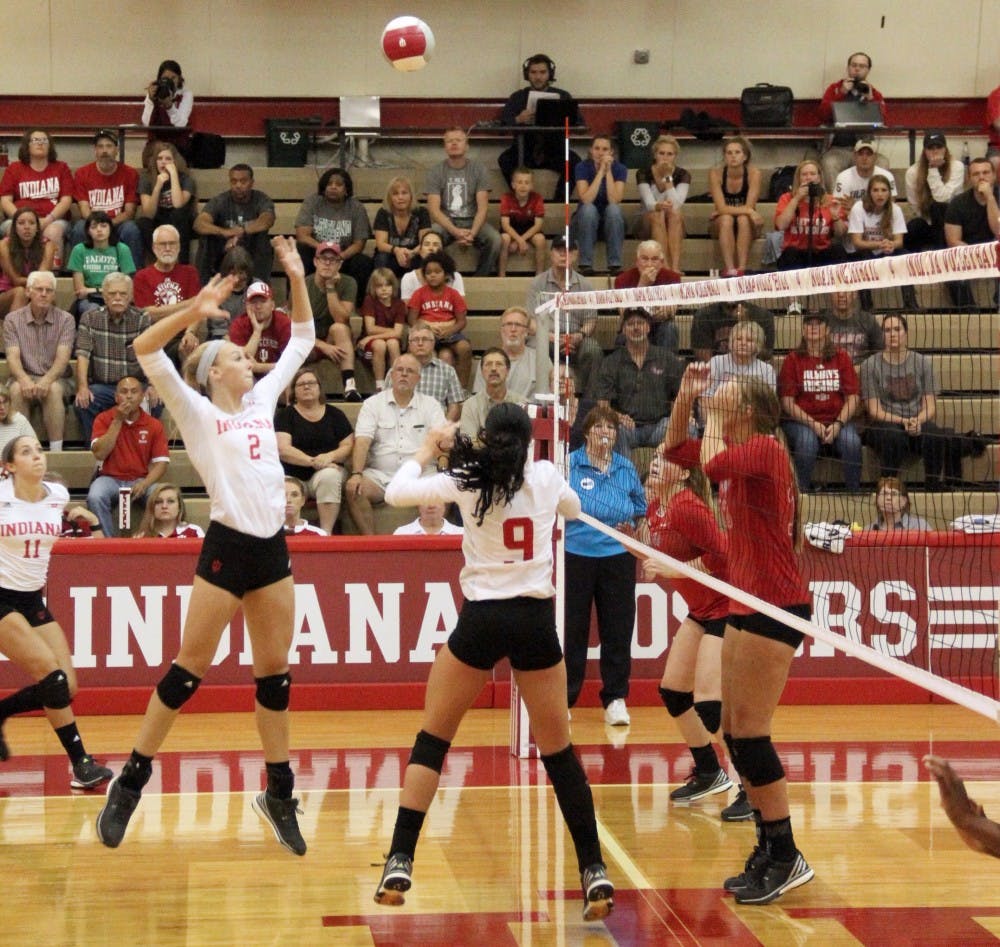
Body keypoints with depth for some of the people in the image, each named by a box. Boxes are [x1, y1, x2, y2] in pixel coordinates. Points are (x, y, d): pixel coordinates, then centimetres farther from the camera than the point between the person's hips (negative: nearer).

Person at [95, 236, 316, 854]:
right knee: (192, 666, -2)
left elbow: (303, 340, 22)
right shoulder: (197, 411, 0)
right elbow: (146, 350, -13)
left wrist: (298, 281, 12)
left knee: (275, 671, 8)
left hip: (273, 548, 5)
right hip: (228, 547, -5)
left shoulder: (262, 400, 15)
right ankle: (131, 783, 7)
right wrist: (194, 312, -22)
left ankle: (279, 793, 16)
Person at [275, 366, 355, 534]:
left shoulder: (335, 414, 14)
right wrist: (313, 461, -18)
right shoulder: (286, 415, 7)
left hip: (328, 470, 1)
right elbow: (283, 449, -6)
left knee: (329, 476, -35)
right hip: (292, 477, -1)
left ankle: (326, 532, -32)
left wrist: (330, 456, -15)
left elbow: (348, 446, 7)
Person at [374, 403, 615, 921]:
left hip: (481, 620, -2)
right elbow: (573, 507, 27)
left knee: (431, 740, 12)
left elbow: (395, 492, 4)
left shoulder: (467, 481, -3)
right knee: (558, 750, 12)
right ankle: (595, 873, 8)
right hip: (536, 621, 2)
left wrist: (426, 450, 19)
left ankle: (399, 864, 2)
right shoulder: (547, 476, 4)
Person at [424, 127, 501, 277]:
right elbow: (434, 209, -8)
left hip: (472, 221, 1)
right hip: (446, 222, -1)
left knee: (494, 239, -29)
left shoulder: (478, 170, 3)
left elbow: (482, 207, -4)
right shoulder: (436, 172, 1)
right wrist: (455, 232, -24)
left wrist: (473, 232, -23)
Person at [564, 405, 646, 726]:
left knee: (617, 630, 4)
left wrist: (633, 526, -2)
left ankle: (615, 699, 12)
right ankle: (562, 699, 10)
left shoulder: (626, 469, 9)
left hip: (617, 558, 2)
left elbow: (640, 510, 17)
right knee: (571, 630, 2)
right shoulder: (569, 464, 0)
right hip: (575, 555, -2)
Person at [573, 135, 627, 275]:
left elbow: (614, 200, -24)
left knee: (613, 208, -32)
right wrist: (601, 171, -27)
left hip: (611, 220, 1)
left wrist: (608, 171, -25)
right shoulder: (583, 167, -11)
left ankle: (615, 265, -30)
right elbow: (586, 200, -27)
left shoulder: (619, 168, -9)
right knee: (588, 208, -33)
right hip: (586, 218, -1)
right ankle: (585, 264, -31)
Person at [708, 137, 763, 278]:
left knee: (743, 219, -32)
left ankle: (741, 269, -41)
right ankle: (729, 269, -44)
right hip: (721, 226, 0)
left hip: (747, 228, 0)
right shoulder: (716, 174, -14)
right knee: (726, 219, -32)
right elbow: (721, 208, -22)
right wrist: (747, 210, -30)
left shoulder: (753, 173, -15)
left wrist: (728, 210, -20)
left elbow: (749, 207, -20)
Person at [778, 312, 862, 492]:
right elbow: (787, 402, 0)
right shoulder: (793, 359, 5)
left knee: (852, 442, -29)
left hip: (837, 419, 1)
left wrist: (838, 424, -12)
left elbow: (853, 397, 4)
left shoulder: (841, 357, 10)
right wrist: (812, 424, -14)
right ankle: (802, 493, -21)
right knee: (807, 441, -34)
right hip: (801, 421, -1)